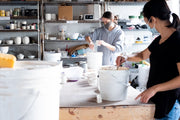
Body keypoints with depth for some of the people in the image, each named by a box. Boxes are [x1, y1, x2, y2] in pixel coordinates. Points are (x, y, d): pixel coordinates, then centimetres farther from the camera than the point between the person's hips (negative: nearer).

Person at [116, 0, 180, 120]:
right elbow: (143, 55, 25)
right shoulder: (159, 40, 8)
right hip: (155, 99, 8)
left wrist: (155, 88, -24)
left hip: (169, 103, -8)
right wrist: (127, 58, 7)